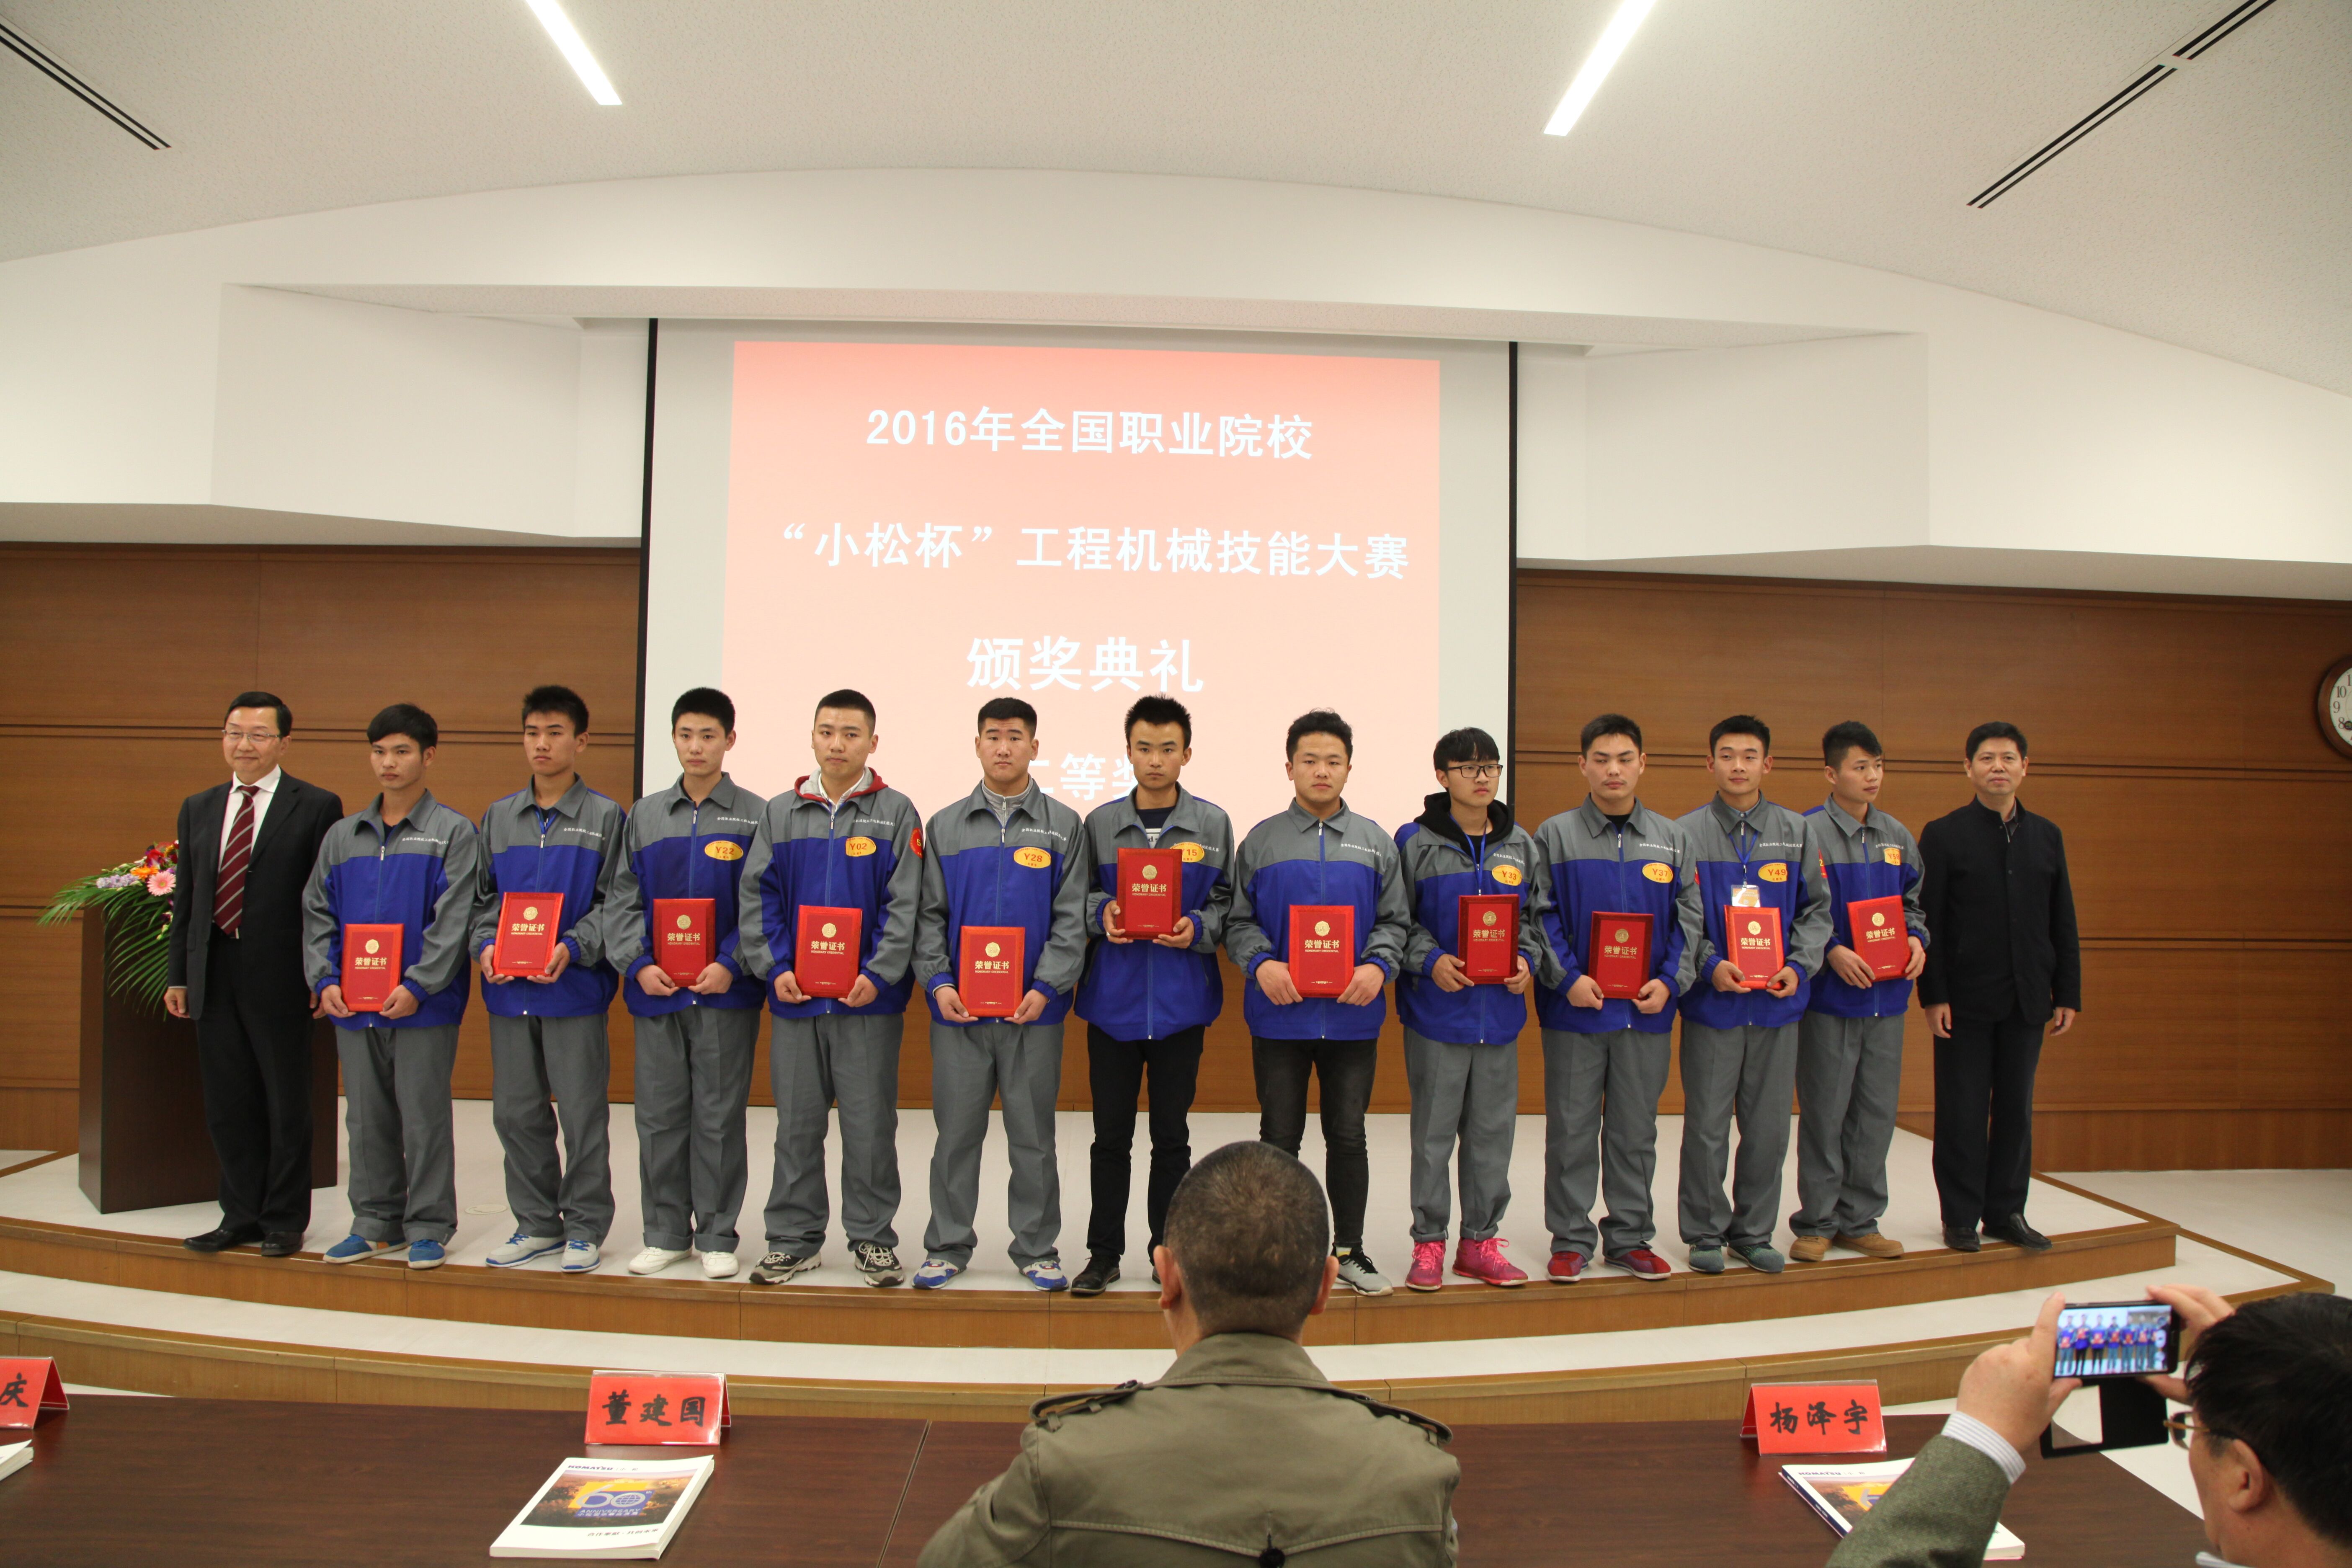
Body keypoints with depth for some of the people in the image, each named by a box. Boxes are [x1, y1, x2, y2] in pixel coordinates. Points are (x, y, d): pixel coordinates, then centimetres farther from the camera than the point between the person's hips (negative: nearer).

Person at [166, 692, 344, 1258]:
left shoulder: (316, 807, -5)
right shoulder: (198, 808, 12)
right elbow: (186, 897, 15)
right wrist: (177, 974, 11)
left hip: (280, 978, -5)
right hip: (213, 978, 5)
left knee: (286, 1106, 6)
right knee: (227, 1105, 12)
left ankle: (284, 1221, 18)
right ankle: (241, 1215, 25)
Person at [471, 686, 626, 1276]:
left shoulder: (606, 816, 0)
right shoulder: (498, 817, 13)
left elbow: (615, 902, -4)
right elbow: (481, 895, 14)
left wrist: (572, 948, -17)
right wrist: (485, 945, -4)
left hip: (575, 989, -4)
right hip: (508, 990, 4)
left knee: (583, 1113, 1)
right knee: (516, 1114, 10)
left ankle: (585, 1229, 13)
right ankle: (537, 1223, 23)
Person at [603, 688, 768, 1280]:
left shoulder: (755, 817, 1)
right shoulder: (644, 816, 10)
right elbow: (622, 900, 9)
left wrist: (732, 965, -15)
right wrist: (637, 964, -5)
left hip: (726, 991, -3)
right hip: (656, 991, 3)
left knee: (719, 1118, 4)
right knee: (659, 1116, 9)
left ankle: (716, 1236, 15)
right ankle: (666, 1232, 21)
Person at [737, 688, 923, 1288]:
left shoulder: (896, 813, 0)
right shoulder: (780, 813, 9)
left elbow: (904, 905, -4)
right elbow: (758, 899, 7)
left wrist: (878, 975, -14)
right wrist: (775, 968, -5)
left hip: (869, 997, -2)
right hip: (794, 995, 3)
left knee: (870, 1125, 5)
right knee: (797, 1124, 11)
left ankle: (873, 1237, 18)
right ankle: (793, 1238, 23)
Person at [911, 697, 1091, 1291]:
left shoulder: (1063, 827, 4)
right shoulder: (945, 827, 8)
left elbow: (1071, 918, 0)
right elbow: (929, 914, 6)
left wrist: (1046, 987, -11)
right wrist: (938, 982, -7)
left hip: (1033, 1009, -1)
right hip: (958, 1008, 1)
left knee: (1033, 1136, 7)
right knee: (956, 1134, 8)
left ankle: (1037, 1249, 19)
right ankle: (947, 1246, 21)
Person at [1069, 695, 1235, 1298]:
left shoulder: (1213, 825, 2)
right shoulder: (1101, 823, 3)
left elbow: (1228, 903, 6)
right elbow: (1078, 897, 9)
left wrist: (1198, 929, -13)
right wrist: (1101, 913, -11)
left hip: (1181, 1000, 0)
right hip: (1113, 999, 1)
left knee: (1171, 1135, 9)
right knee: (1111, 1134, 7)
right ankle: (1104, 1252, 20)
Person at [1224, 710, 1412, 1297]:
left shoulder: (1375, 842, 7)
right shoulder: (1261, 841, 4)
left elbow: (1395, 921, 8)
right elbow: (1237, 921, 3)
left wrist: (1377, 966, -10)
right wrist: (1261, 964, -15)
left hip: (1353, 1014, 1)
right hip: (1280, 1013, -1)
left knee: (1348, 1135, 9)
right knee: (1280, 1137, 7)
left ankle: (1350, 1249, 23)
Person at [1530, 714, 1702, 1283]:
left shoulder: (1671, 839, 8)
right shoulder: (1555, 836, 0)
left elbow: (1690, 918, 8)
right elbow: (1539, 917, -3)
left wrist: (1669, 980, -6)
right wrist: (1568, 978, -14)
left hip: (1647, 1009, 3)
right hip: (1574, 1009, -2)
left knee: (1635, 1131, 11)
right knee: (1572, 1131, 4)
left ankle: (1630, 1237, 24)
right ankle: (1571, 1240, 16)